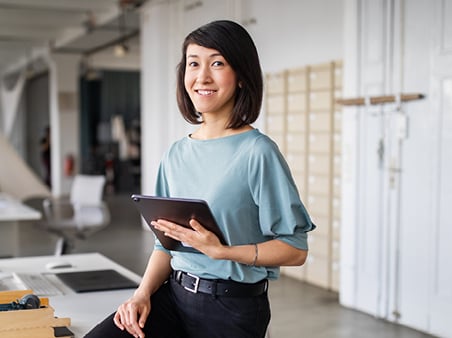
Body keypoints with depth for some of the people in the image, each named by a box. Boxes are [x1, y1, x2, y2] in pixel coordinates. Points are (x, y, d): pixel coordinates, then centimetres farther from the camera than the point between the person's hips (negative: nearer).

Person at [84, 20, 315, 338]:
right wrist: (143, 293, -2)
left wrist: (221, 250, -21)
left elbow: (295, 249, -11)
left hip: (232, 308, -5)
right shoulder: (175, 155, 8)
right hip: (174, 295, 5)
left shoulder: (256, 152, -11)